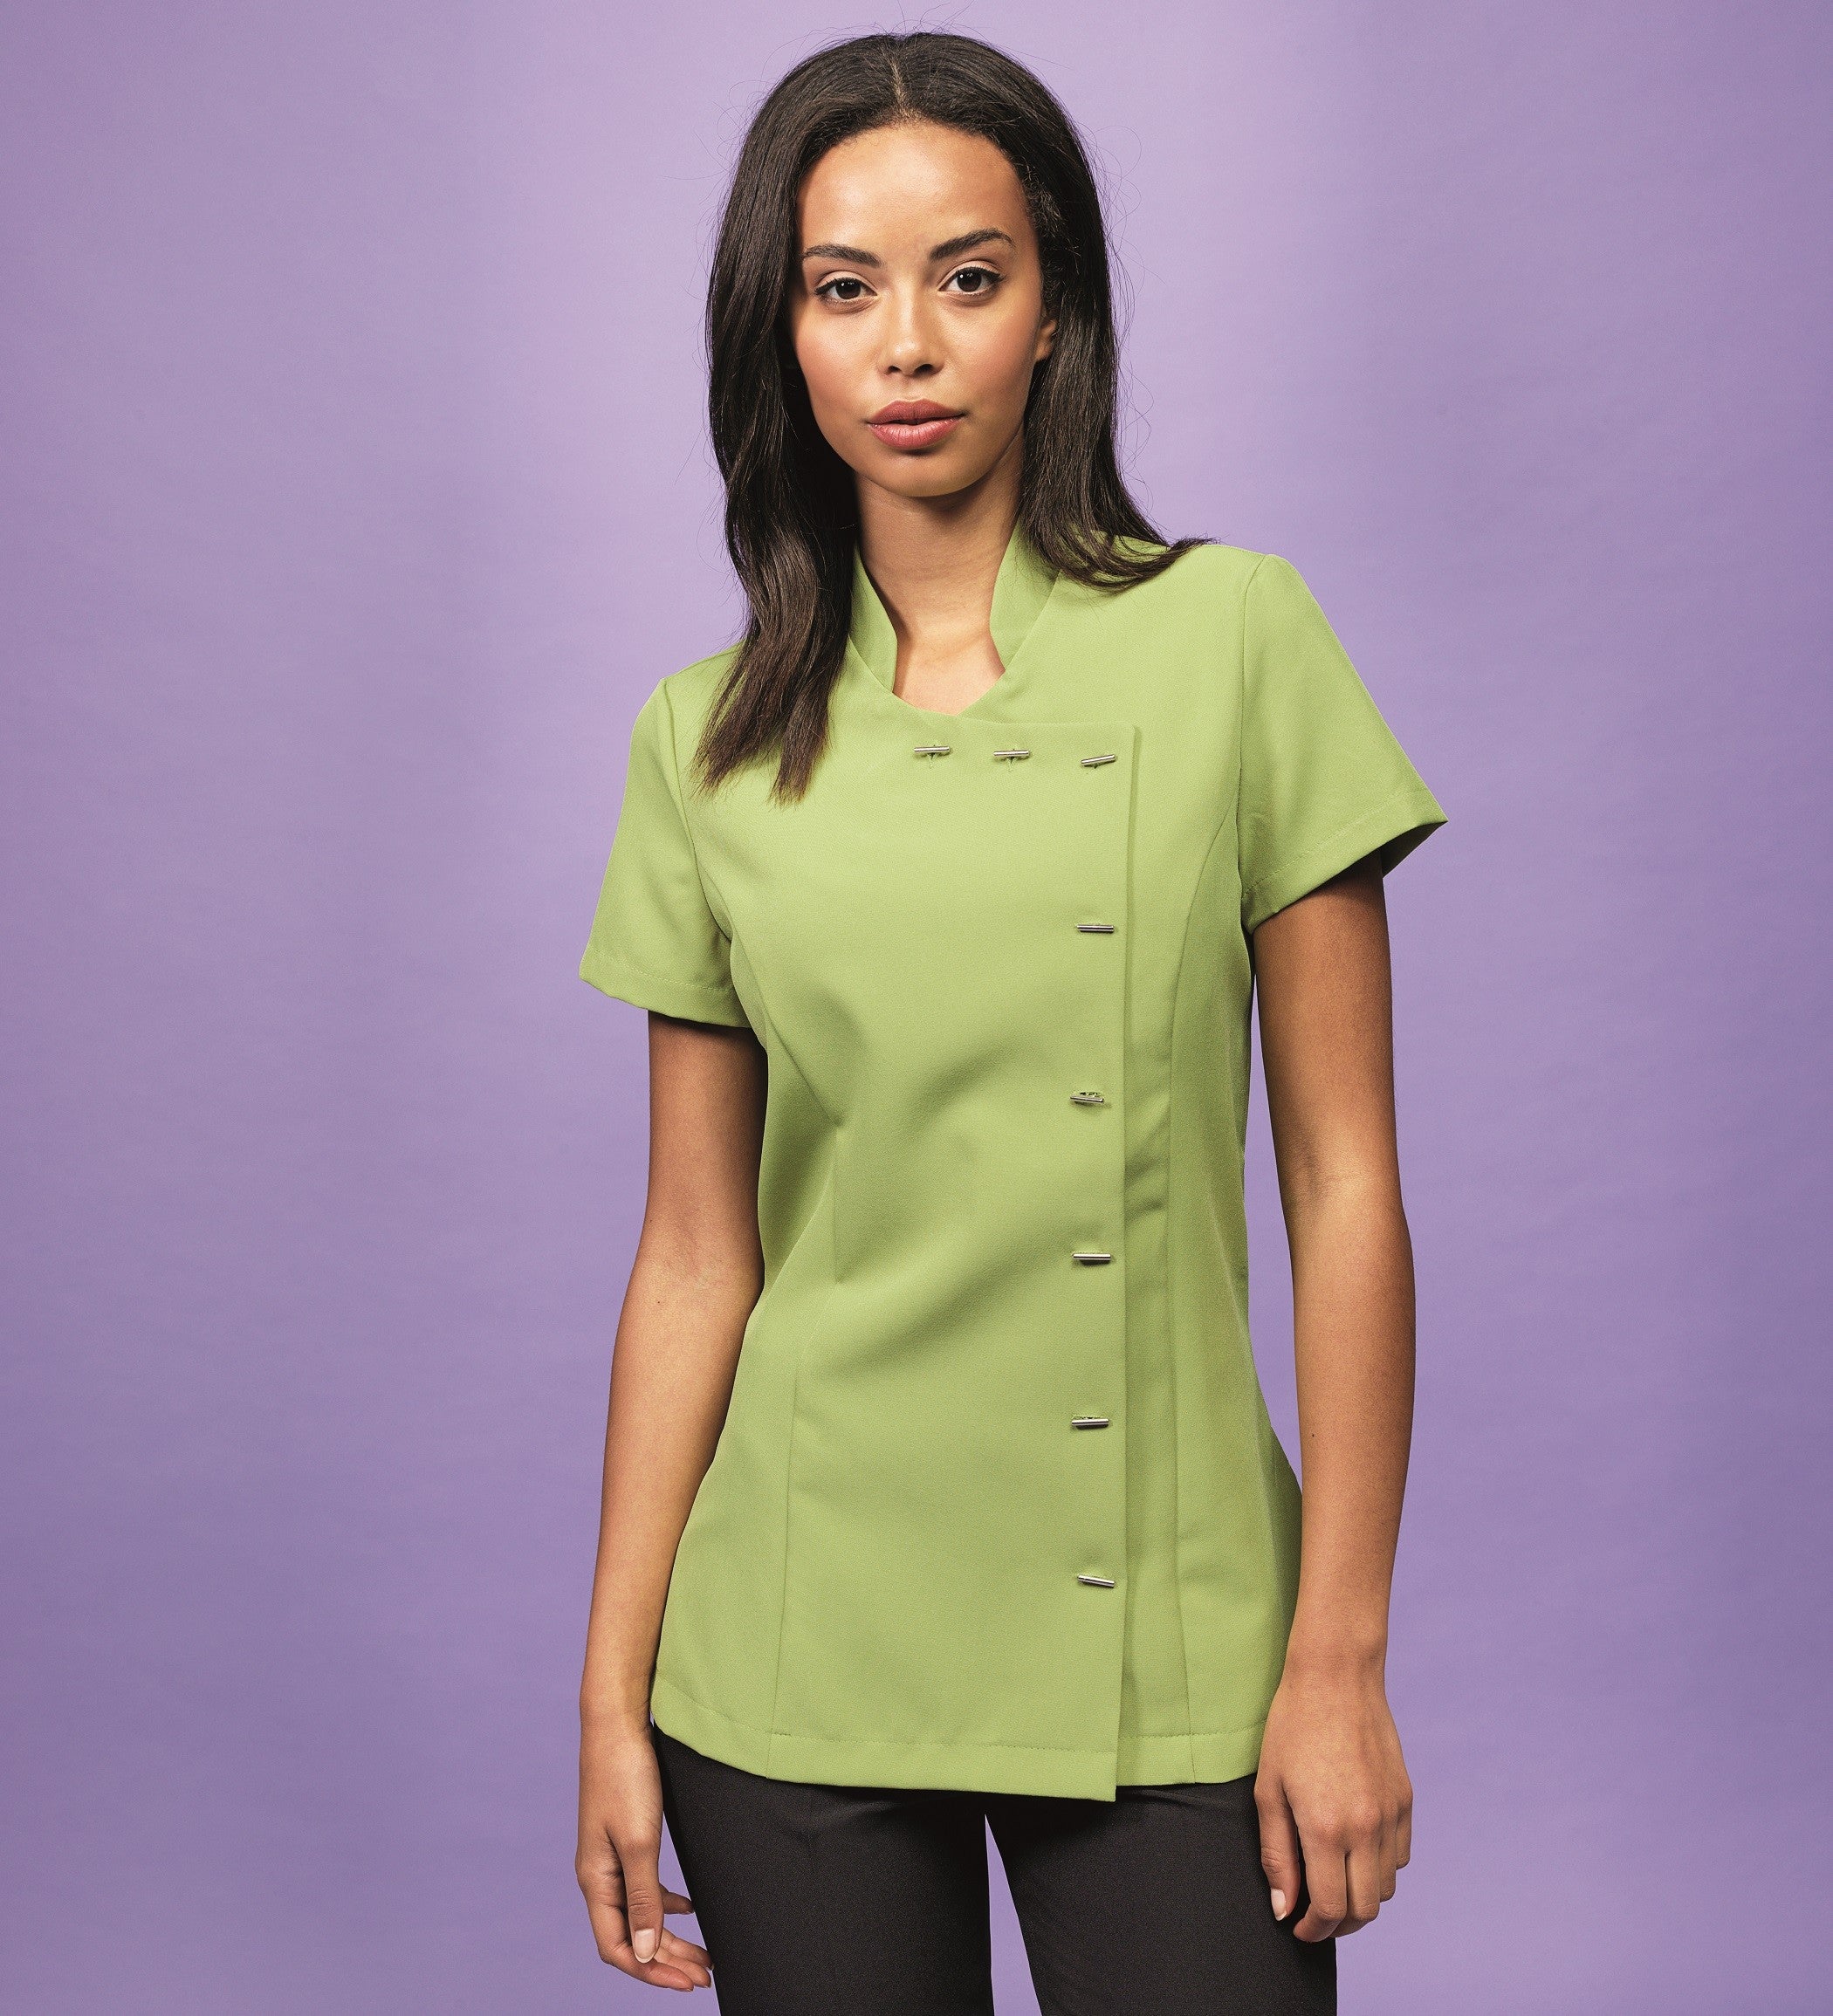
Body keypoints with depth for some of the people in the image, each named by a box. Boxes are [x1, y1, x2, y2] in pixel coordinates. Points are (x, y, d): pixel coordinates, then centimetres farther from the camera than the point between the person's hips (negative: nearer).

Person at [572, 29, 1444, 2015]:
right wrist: (614, 1689, 3)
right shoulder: (707, 744, 1)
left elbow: (1343, 1186, -4)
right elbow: (693, 1253, 4)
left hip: (1166, 1652, -1)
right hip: (803, 1654, 2)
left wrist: (1340, 1656, -6)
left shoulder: (1234, 641, -5)